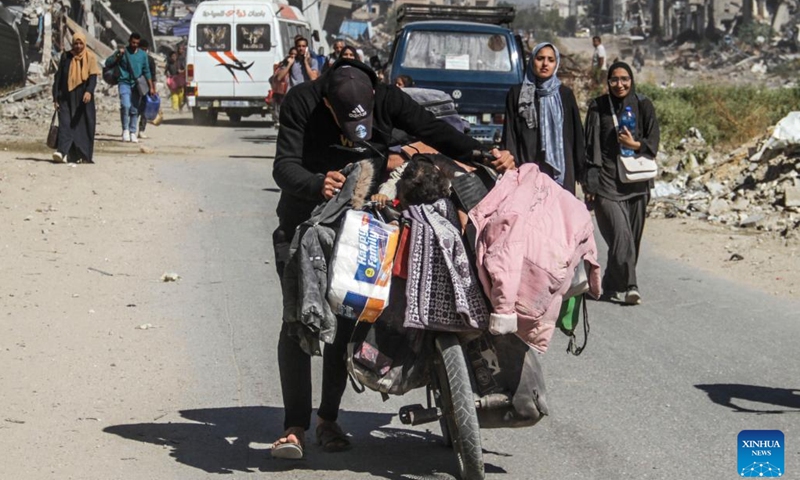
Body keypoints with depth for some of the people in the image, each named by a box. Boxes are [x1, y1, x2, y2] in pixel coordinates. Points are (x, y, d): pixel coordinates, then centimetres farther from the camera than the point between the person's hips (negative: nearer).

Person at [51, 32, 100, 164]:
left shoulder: (90, 58, 2)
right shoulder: (66, 57, 6)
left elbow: (93, 77, -8)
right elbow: (58, 77, 8)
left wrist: (89, 91, -26)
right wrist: (56, 97, 2)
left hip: (83, 98, 0)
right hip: (67, 97, 0)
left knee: (84, 124, 1)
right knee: (65, 123, -12)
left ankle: (85, 155, 11)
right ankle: (62, 152, -24)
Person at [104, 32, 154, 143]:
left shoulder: (142, 55, 10)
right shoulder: (122, 52, 4)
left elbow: (146, 72, 14)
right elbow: (108, 63, 2)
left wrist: (151, 87, 10)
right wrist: (118, 56, -13)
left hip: (137, 85, 3)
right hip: (125, 83, -3)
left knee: (135, 110, 5)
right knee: (126, 105, -21)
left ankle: (133, 133, 12)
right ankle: (125, 130, -11)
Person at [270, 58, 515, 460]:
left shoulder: (387, 100, -12)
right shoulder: (301, 103, -19)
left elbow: (434, 131, -15)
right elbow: (284, 166, -27)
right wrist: (316, 184, -49)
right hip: (303, 226, -2)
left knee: (347, 322, -1)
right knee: (298, 322, -12)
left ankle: (328, 418, 14)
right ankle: (294, 427, -9)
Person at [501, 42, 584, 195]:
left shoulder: (565, 95, 10)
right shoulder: (517, 94, 8)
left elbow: (577, 135, 11)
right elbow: (509, 135, 5)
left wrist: (579, 169, 6)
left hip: (560, 170, 1)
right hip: (527, 169, -1)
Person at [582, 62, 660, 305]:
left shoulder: (643, 106, 4)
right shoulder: (598, 107, 1)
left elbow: (653, 143, 3)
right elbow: (590, 146, 3)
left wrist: (634, 144, -17)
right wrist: (589, 182, -1)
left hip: (635, 182, 2)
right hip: (606, 181, -2)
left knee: (631, 237, 5)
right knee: (620, 235, -14)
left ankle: (614, 285, 19)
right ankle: (626, 286, -9)